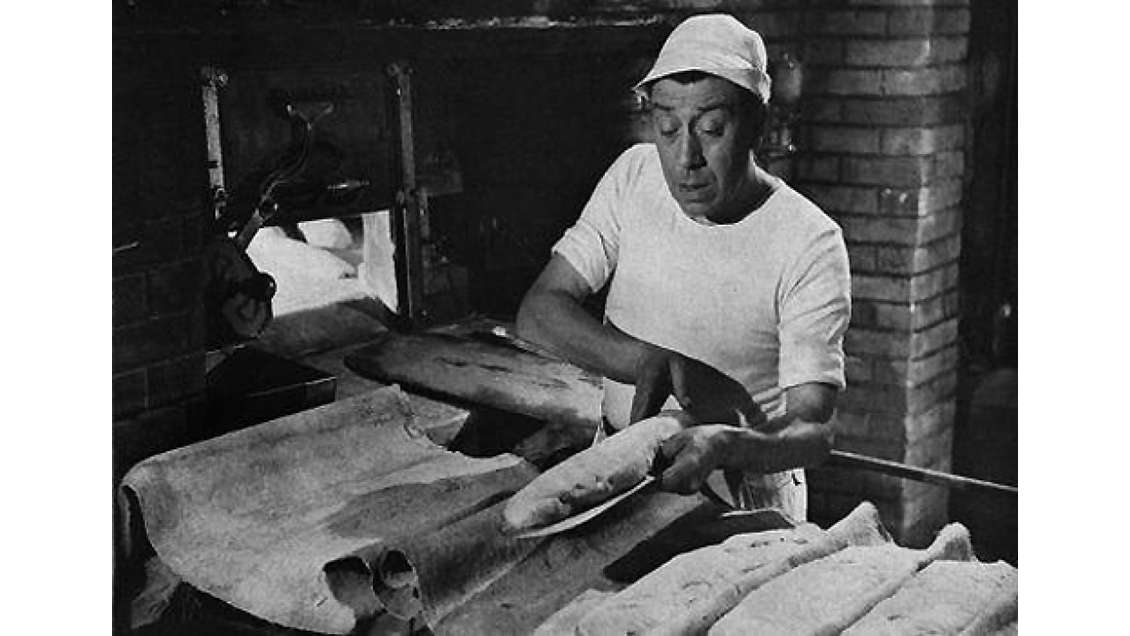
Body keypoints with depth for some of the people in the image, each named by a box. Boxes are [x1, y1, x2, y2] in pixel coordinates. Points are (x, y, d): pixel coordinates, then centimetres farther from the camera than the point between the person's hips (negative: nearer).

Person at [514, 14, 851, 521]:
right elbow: (538, 313, -5)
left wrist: (723, 445, -41)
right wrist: (654, 364, -21)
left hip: (744, 503, -6)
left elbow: (812, 431, -18)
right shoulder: (634, 175, 1)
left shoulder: (810, 244, -14)